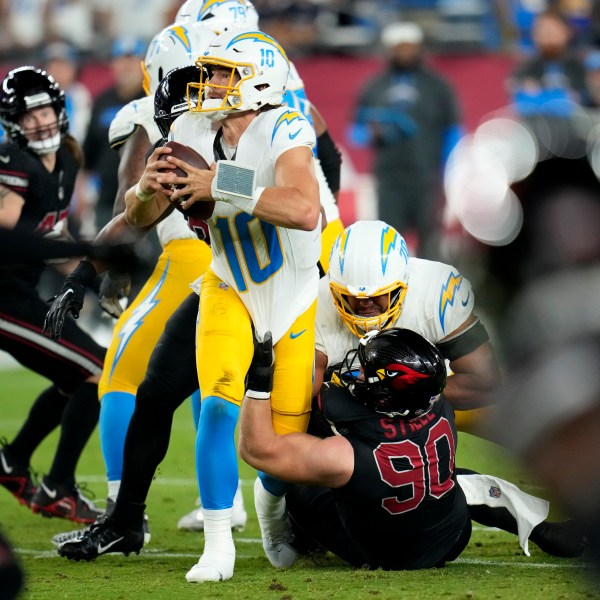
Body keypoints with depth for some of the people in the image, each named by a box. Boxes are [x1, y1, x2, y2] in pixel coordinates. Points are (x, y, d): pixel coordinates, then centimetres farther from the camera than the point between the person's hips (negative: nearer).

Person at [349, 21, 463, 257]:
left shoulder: (437, 86, 7)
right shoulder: (373, 89, 12)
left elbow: (453, 134, 6)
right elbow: (356, 133, 17)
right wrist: (373, 133, -7)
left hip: (427, 183, -1)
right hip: (389, 183, 1)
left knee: (431, 246, -4)